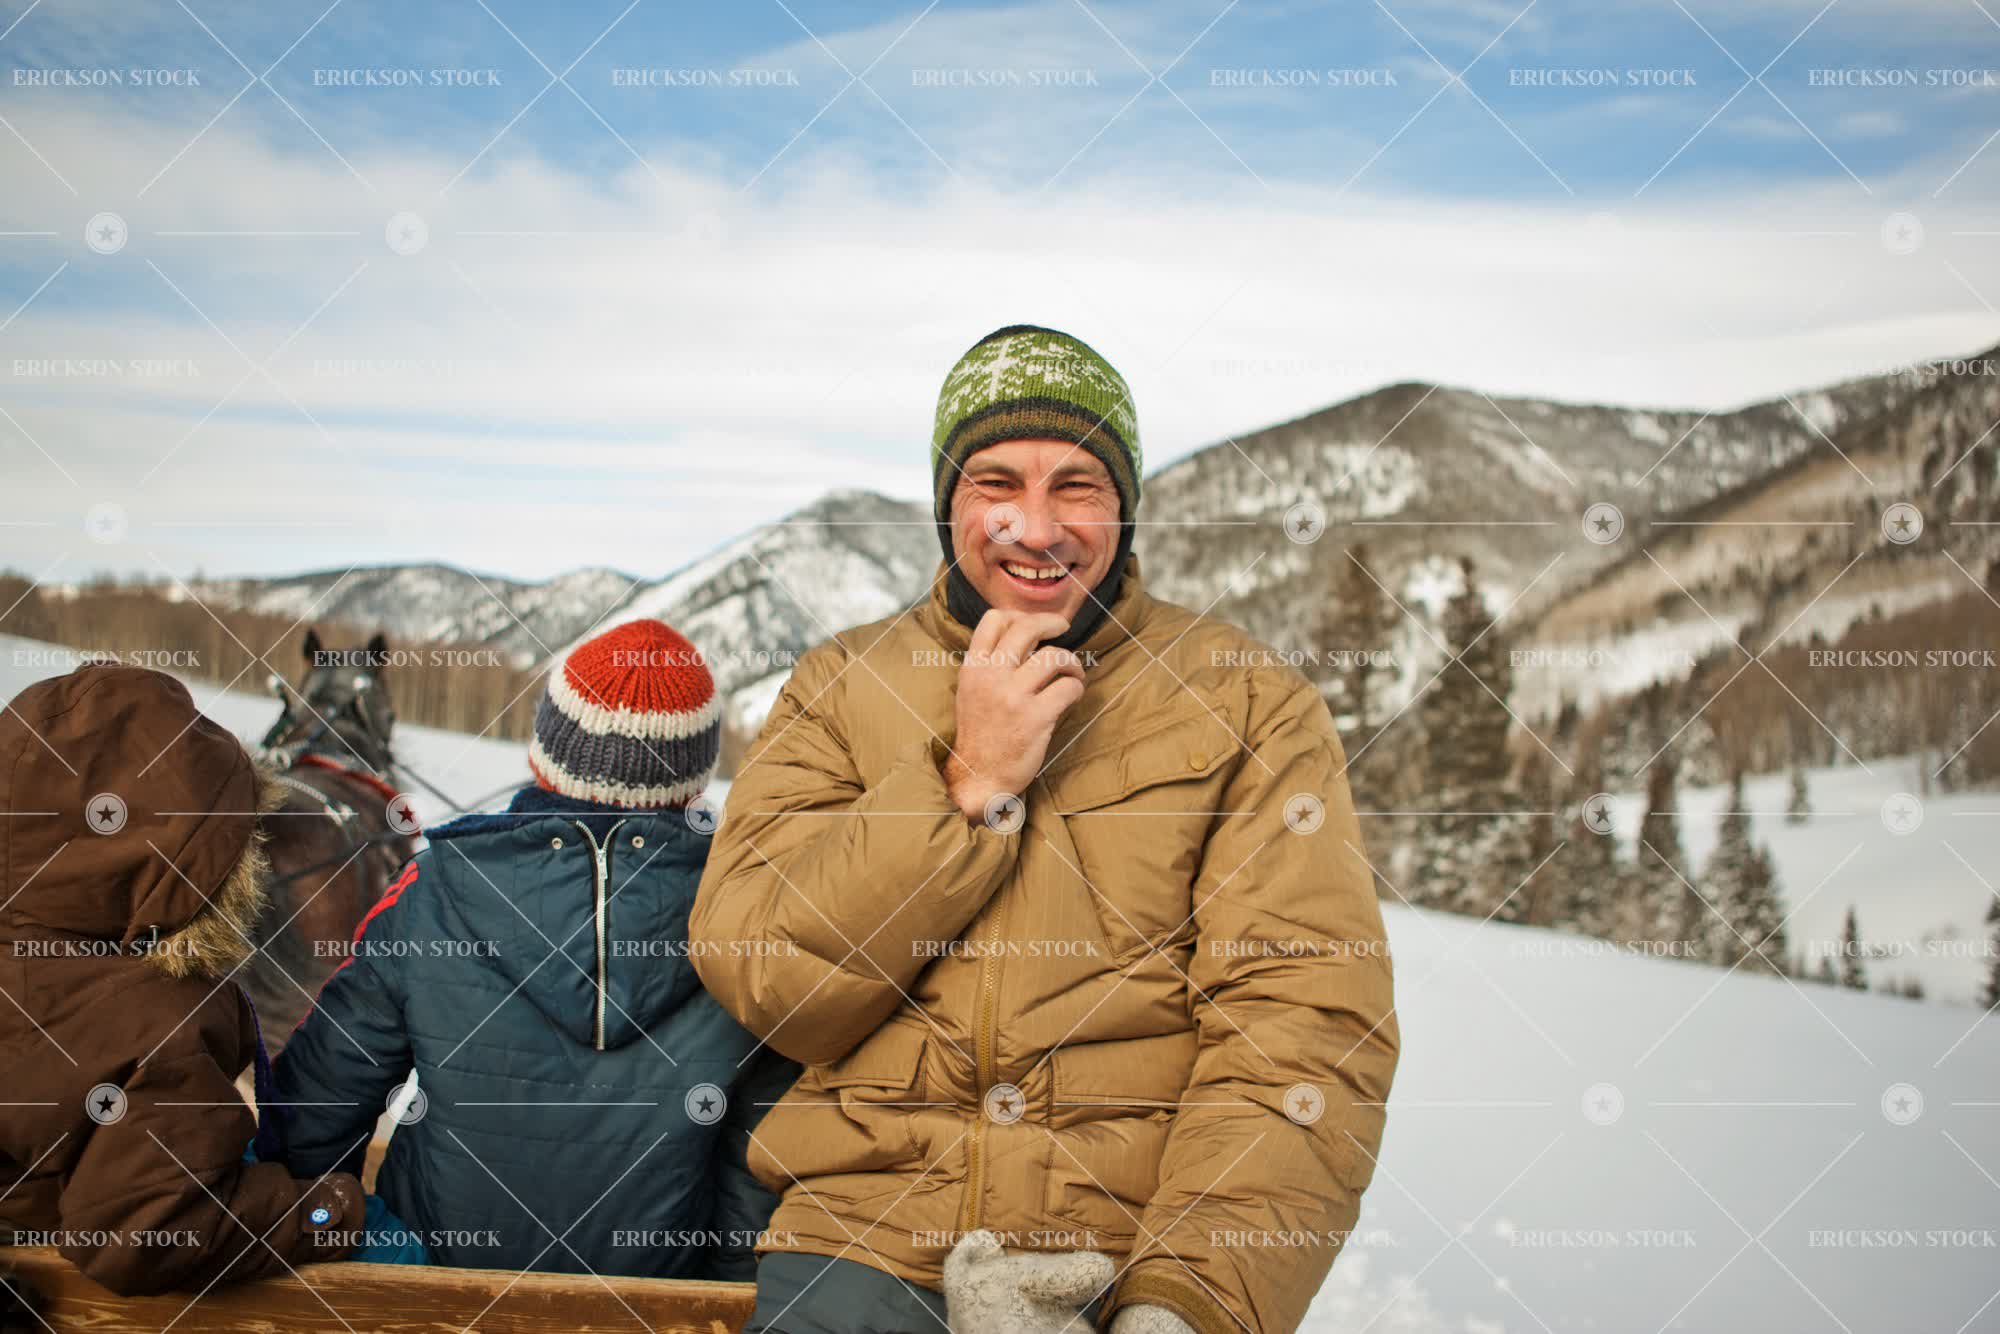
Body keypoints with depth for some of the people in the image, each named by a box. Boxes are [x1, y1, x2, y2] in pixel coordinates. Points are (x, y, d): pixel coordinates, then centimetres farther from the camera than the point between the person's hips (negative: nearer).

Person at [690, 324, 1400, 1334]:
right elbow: (755, 975, 0)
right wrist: (969, 783, -9)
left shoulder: (1251, 703, 6)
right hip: (871, 1221, 2)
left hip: (1149, 1242, -1)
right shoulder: (841, 687, 11)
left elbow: (1307, 1023, -4)